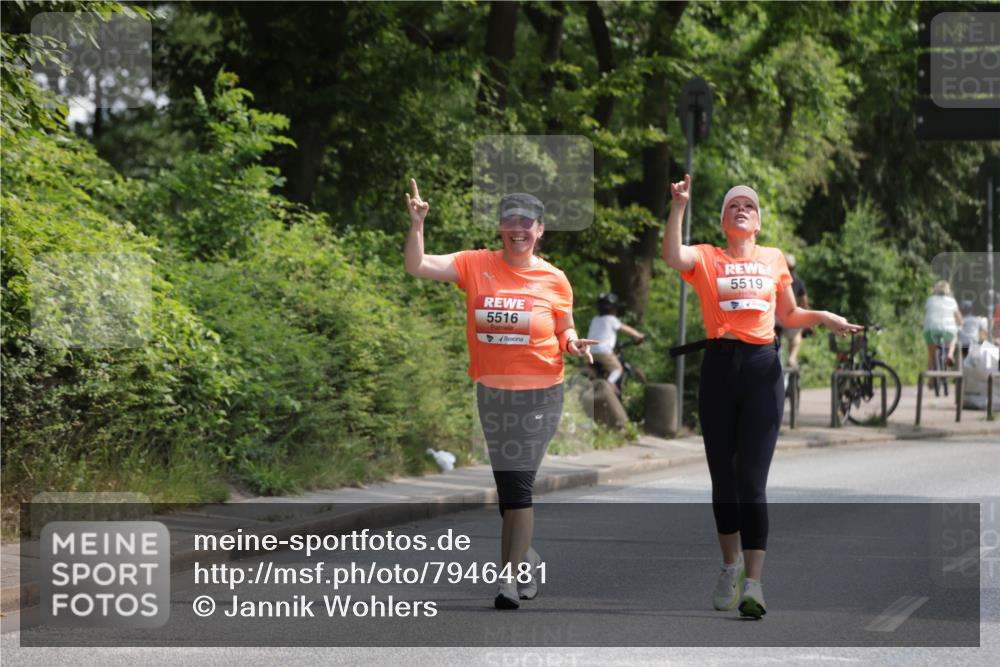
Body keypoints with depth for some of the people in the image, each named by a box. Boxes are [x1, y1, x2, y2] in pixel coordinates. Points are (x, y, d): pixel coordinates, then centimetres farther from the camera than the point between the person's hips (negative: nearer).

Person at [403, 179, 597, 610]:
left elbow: (564, 333, 10)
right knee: (507, 484, 13)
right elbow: (418, 266, -7)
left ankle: (512, 577, -7)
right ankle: (524, 558, 33)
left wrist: (573, 345, -12)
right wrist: (417, 224, -19)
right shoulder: (476, 266, -2)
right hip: (491, 392, 3)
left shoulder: (554, 280, -2)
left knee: (518, 485, -8)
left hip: (538, 393, -3)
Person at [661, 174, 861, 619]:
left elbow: (789, 315, 24)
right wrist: (678, 206, -22)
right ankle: (731, 565, 30)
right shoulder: (706, 258, 7)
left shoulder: (774, 260, 14)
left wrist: (822, 317, 7)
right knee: (723, 477, 10)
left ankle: (753, 583, -13)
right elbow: (672, 256, -16)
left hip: (763, 368, 0)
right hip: (719, 368, 0)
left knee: (752, 479, -10)